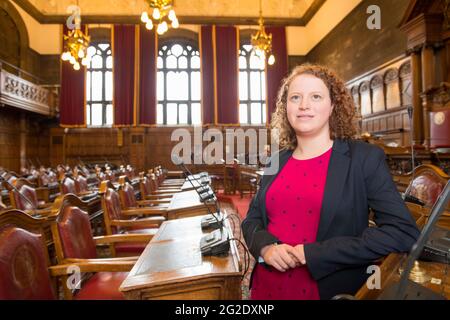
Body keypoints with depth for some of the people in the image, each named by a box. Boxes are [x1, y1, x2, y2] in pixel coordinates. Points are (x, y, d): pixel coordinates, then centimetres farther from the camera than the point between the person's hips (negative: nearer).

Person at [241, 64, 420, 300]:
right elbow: (252, 219, 9)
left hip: (328, 291, -3)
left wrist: (314, 253, -21)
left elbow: (404, 233, -17)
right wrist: (265, 247, -14)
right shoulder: (276, 162, 3)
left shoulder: (365, 158, -9)